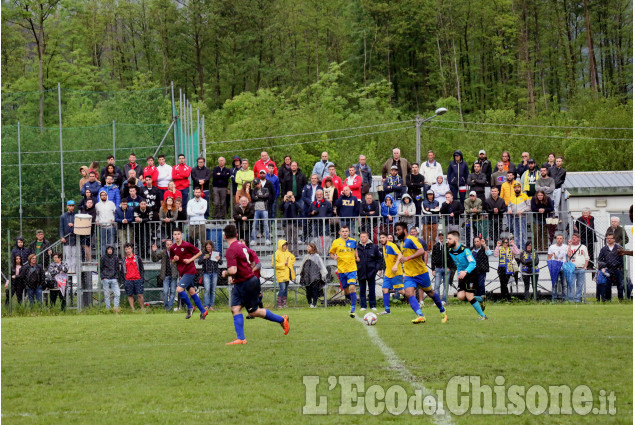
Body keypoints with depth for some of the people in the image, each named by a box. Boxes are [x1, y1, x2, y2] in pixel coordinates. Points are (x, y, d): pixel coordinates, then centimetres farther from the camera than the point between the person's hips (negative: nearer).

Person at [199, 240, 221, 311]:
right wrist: (204, 258, -22)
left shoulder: (216, 253, 4)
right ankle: (206, 306, -11)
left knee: (213, 290, 3)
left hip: (214, 273, 2)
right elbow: (199, 262, -4)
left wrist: (219, 259, -22)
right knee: (207, 290, -13)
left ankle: (211, 306, 9)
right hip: (206, 273, -2)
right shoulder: (204, 253, 2)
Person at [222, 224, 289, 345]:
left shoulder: (231, 250, -22)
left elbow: (233, 270, -34)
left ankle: (282, 320, 18)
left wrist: (225, 273, -9)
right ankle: (240, 338, -4)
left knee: (253, 312, 5)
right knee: (235, 309, 1)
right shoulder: (242, 246, 7)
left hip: (247, 284, -9)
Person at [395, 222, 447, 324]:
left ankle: (443, 311, 34)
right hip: (409, 275, 7)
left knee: (430, 293, 11)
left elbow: (421, 251, -27)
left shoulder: (411, 239, -13)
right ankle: (420, 316, -29)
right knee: (408, 293, -20)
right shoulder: (401, 243, 14)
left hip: (421, 273, -7)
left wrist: (407, 258, -33)